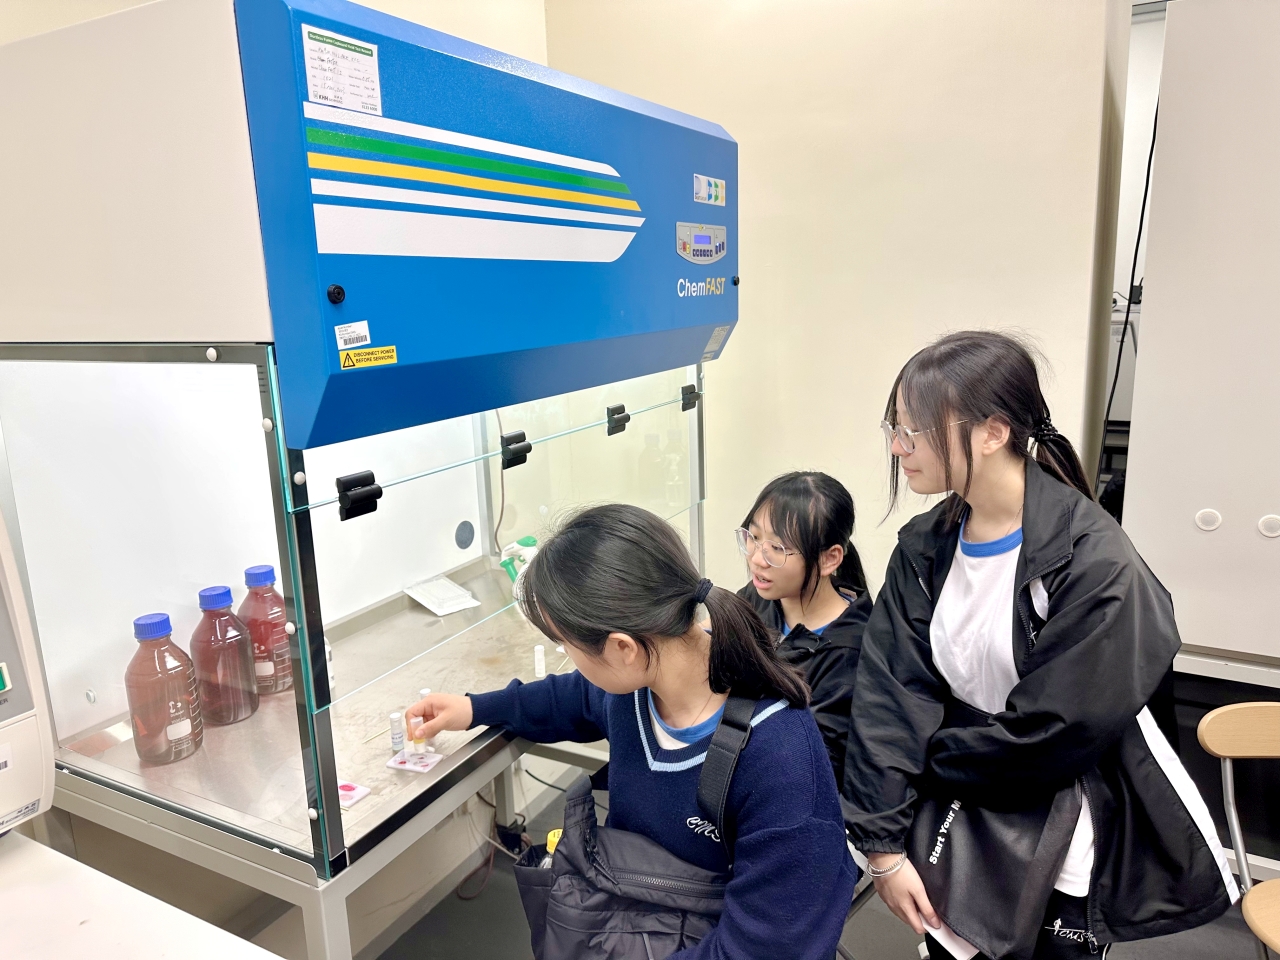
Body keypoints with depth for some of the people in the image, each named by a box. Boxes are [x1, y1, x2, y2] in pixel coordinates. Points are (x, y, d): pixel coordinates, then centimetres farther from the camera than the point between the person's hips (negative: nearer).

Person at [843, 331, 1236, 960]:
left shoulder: (1095, 563, -22)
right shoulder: (924, 547, -6)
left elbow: (1049, 734, -21)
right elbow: (889, 694, -10)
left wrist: (923, 758, -9)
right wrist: (884, 844, -13)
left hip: (1059, 854, -4)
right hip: (954, 829, 5)